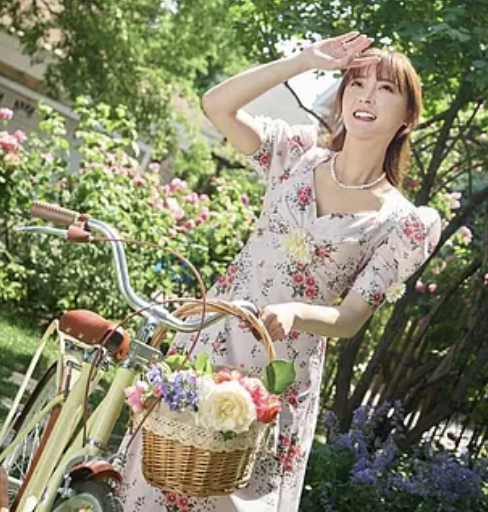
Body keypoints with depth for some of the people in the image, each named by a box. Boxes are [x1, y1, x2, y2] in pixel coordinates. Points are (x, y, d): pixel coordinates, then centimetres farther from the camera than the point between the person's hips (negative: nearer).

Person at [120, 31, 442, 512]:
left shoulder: (406, 223, -5)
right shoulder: (297, 153, 3)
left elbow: (350, 318, -9)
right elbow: (216, 104, -8)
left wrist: (293, 313, -30)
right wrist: (304, 61, -10)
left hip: (281, 372, -2)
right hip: (213, 334, 3)